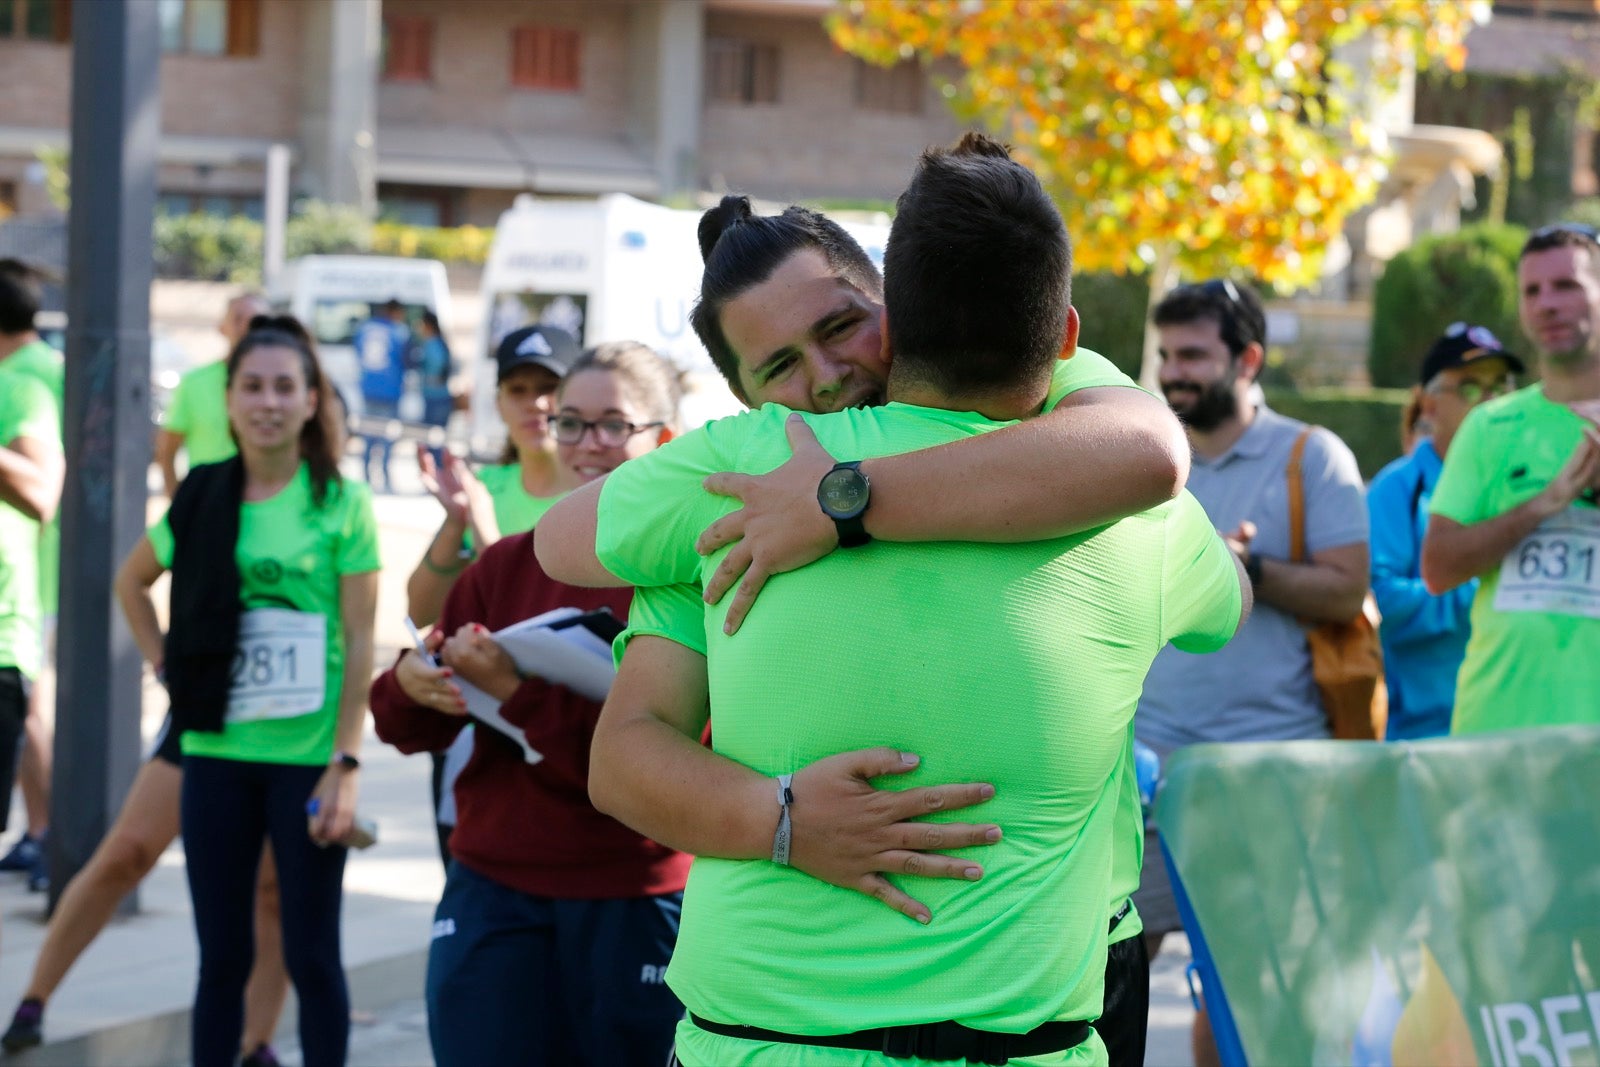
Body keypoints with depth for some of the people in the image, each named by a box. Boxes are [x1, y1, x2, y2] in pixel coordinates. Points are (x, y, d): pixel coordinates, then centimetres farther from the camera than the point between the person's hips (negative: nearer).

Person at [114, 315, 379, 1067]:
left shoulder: (341, 503, -3)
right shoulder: (203, 498, 7)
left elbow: (360, 643, -6)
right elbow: (131, 582, 24)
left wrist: (345, 765, -12)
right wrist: (166, 666, 10)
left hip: (307, 760, -3)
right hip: (217, 753, 3)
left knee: (311, 957, 2)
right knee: (221, 957, 9)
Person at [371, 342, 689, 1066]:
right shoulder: (506, 565, 7)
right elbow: (416, 732, 8)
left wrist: (515, 690, -24)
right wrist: (409, 684, -15)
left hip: (635, 900, -3)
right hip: (493, 893, 3)